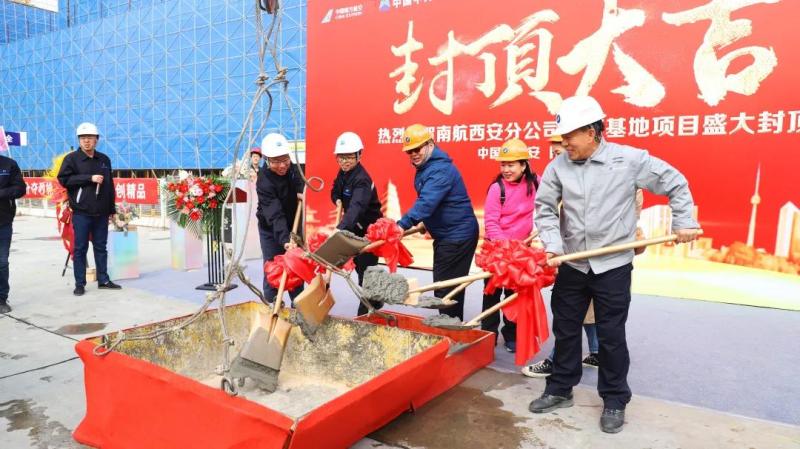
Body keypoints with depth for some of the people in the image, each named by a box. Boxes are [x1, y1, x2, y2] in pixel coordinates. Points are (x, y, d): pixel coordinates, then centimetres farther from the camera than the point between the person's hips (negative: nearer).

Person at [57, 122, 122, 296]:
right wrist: (89, 178, -17)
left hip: (101, 213, 4)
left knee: (101, 247, 10)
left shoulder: (104, 159, 11)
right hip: (81, 213, -4)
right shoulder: (72, 158, -1)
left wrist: (112, 209, 14)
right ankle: (80, 284, 10)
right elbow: (64, 179, -11)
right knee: (80, 249, 2)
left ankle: (103, 280, 18)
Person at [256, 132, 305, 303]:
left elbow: (297, 178, 11)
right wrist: (284, 239, -50)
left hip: (292, 223, 6)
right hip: (271, 229, -5)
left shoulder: (289, 166, -13)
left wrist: (299, 190, -11)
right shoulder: (264, 182, -32)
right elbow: (275, 215, -39)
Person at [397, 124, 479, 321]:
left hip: (458, 236, -11)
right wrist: (426, 222, 11)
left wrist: (402, 225, -43)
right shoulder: (425, 167, 9)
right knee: (444, 286, 18)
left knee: (446, 289, -6)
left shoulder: (440, 170, -23)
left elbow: (426, 202, -36)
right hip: (445, 235, 11)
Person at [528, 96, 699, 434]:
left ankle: (614, 400, 26)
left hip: (613, 266, -3)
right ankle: (560, 390, 31)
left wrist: (684, 222, 1)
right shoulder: (558, 166, -3)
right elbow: (545, 208, -1)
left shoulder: (630, 159, -9)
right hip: (571, 265, 3)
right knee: (565, 329, 13)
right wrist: (552, 246, -12)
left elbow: (675, 183, 2)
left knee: (611, 335, 7)